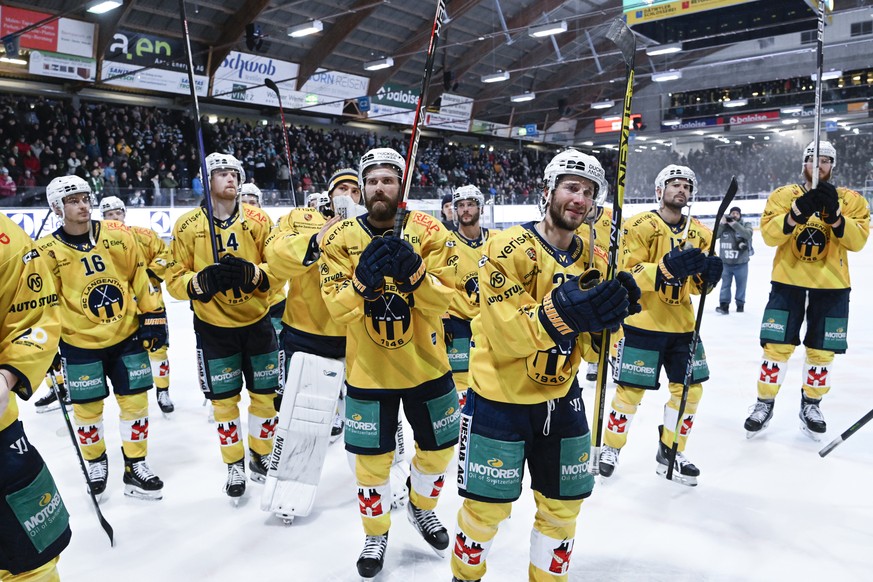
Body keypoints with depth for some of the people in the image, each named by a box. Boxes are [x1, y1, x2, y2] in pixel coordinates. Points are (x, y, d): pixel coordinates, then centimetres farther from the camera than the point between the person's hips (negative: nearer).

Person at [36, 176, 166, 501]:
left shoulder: (118, 236, -3)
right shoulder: (47, 252, -9)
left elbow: (140, 277, 3)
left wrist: (153, 316, 1)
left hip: (128, 335, 2)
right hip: (80, 343, -1)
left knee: (135, 401, 6)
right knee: (87, 409, 8)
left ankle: (136, 466, 21)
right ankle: (95, 464, 33)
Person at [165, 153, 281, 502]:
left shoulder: (257, 220, -4)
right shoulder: (187, 225, -4)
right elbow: (175, 280, -3)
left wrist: (251, 273, -27)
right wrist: (201, 281, -24)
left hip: (257, 322, 1)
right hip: (213, 327, -1)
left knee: (264, 394, 9)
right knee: (224, 400, 7)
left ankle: (260, 456, 33)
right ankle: (234, 466, 28)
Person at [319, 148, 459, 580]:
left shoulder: (429, 232, -8)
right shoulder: (341, 238, -7)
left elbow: (441, 301, -13)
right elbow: (338, 308, -13)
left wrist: (414, 272, -32)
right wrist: (363, 280, -32)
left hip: (425, 363, 2)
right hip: (368, 370, -1)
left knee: (438, 446, 16)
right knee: (372, 458, 8)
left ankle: (421, 507, 47)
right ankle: (376, 534, 35)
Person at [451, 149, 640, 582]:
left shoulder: (592, 259, 1)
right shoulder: (507, 249, -17)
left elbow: (591, 346, 1)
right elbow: (509, 334, -25)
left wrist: (610, 315, -19)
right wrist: (559, 312, -39)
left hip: (560, 398, 5)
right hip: (500, 399, -5)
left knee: (564, 504, 16)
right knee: (487, 506, 8)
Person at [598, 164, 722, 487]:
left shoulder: (700, 233, 9)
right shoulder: (640, 226, -8)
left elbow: (698, 285, 11)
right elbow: (628, 273, -17)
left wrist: (707, 275, -12)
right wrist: (667, 267, -31)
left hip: (682, 325, 6)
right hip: (642, 323, -5)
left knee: (690, 389, 7)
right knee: (631, 389, 0)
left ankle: (670, 453, 26)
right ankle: (611, 448, 22)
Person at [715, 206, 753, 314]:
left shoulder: (745, 225, -1)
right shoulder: (723, 225, 4)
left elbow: (748, 234, -20)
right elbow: (714, 236, -6)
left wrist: (735, 224, -24)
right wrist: (721, 224, -17)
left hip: (741, 262, -1)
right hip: (726, 262, 1)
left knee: (741, 284, 10)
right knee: (725, 283, 1)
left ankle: (740, 304, 24)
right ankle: (724, 305, 1)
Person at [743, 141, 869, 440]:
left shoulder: (851, 200, 4)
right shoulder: (783, 195, 2)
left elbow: (857, 240, -9)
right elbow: (769, 234, -11)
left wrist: (835, 215, -23)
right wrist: (796, 214, -26)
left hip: (831, 285, 1)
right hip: (788, 280, -1)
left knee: (822, 349, 8)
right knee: (777, 345, -2)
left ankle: (810, 406, 26)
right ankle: (764, 404, 12)